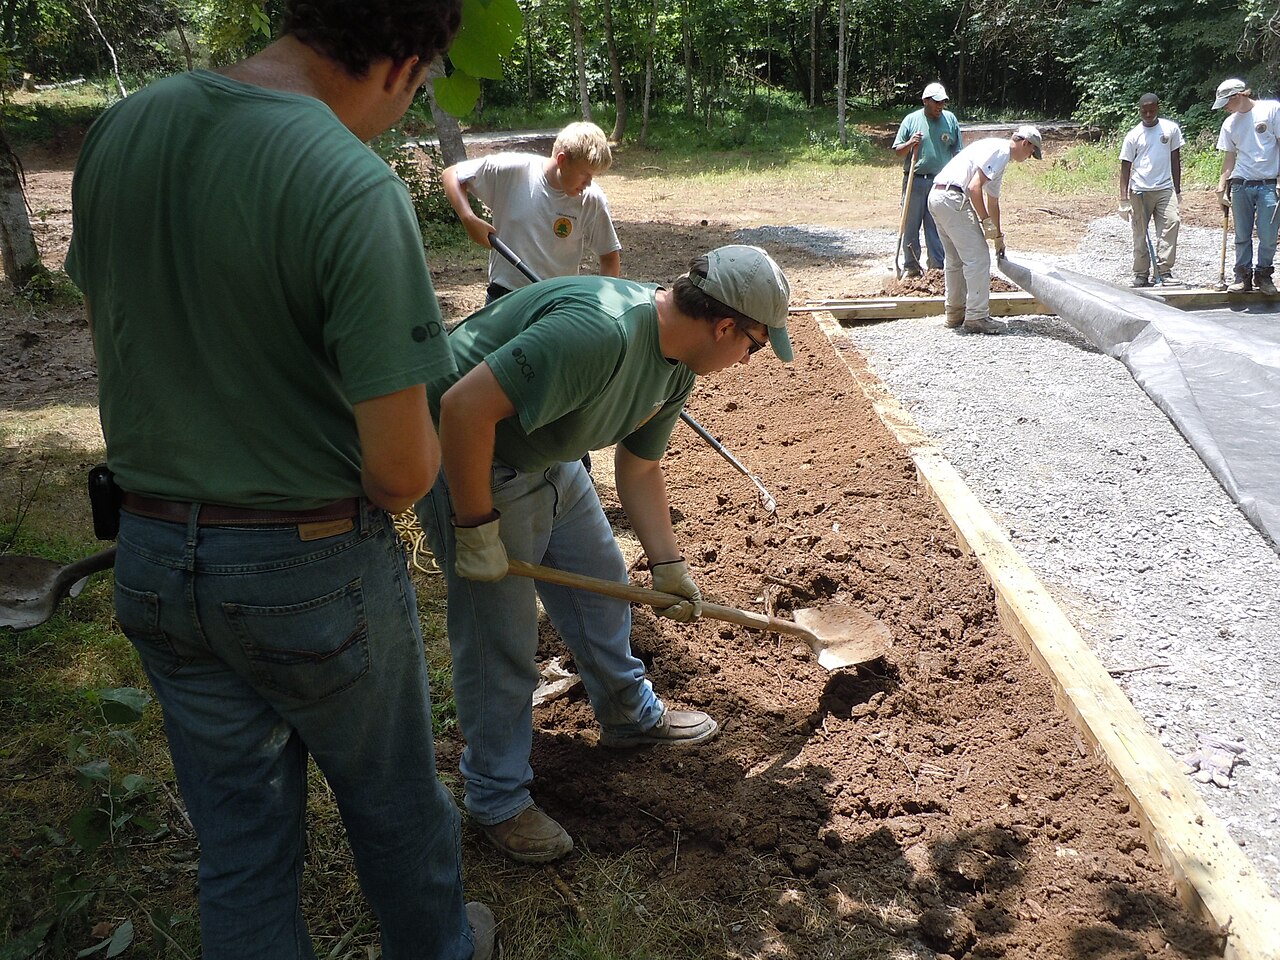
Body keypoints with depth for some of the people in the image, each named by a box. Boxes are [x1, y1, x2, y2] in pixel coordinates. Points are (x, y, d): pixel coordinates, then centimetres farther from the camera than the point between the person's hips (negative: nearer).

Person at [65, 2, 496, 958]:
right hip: (312, 565, -5)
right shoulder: (357, 189, -24)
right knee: (393, 800, 22)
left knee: (238, 840, 19)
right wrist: (359, 506, 1)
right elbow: (403, 464, -22)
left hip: (152, 557, 5)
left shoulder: (119, 130, -2)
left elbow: (106, 333, 9)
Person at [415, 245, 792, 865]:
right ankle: (496, 798, 17)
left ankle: (630, 715, 41)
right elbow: (463, 406, -37)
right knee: (499, 636, -1)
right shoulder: (600, 331, -35)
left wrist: (668, 566, 10)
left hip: (549, 458, 9)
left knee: (601, 583, 18)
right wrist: (476, 528, -28)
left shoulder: (675, 370, -3)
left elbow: (639, 469, 10)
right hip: (469, 463, -9)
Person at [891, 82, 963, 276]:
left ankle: (937, 266, 9)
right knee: (911, 225, 3)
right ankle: (911, 266, 12)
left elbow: (957, 152, 11)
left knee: (937, 227, 3)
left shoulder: (950, 119, 7)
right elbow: (897, 151, 5)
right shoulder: (911, 120, 2)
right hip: (914, 181, -1)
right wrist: (910, 144, -16)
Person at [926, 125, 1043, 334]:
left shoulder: (998, 153, 27)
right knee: (977, 258, -5)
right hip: (953, 199, -10)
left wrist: (998, 237, 45)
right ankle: (976, 317, -2)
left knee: (955, 260, 19)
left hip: (936, 198, 10)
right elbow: (974, 187, -16)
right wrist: (986, 221, -11)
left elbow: (993, 200, 38)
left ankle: (955, 314, 27)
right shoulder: (1000, 150, -5)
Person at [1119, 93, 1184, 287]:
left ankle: (1164, 270, -11)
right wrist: (1124, 199, -5)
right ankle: (1141, 274, 10)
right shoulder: (1133, 136, 1)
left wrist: (1177, 189, 11)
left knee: (1170, 224, -14)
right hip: (1140, 191, -1)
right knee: (1140, 233, 2)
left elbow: (1175, 159, 12)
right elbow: (1125, 167, 1)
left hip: (1165, 188, 1)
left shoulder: (1171, 129, 6)